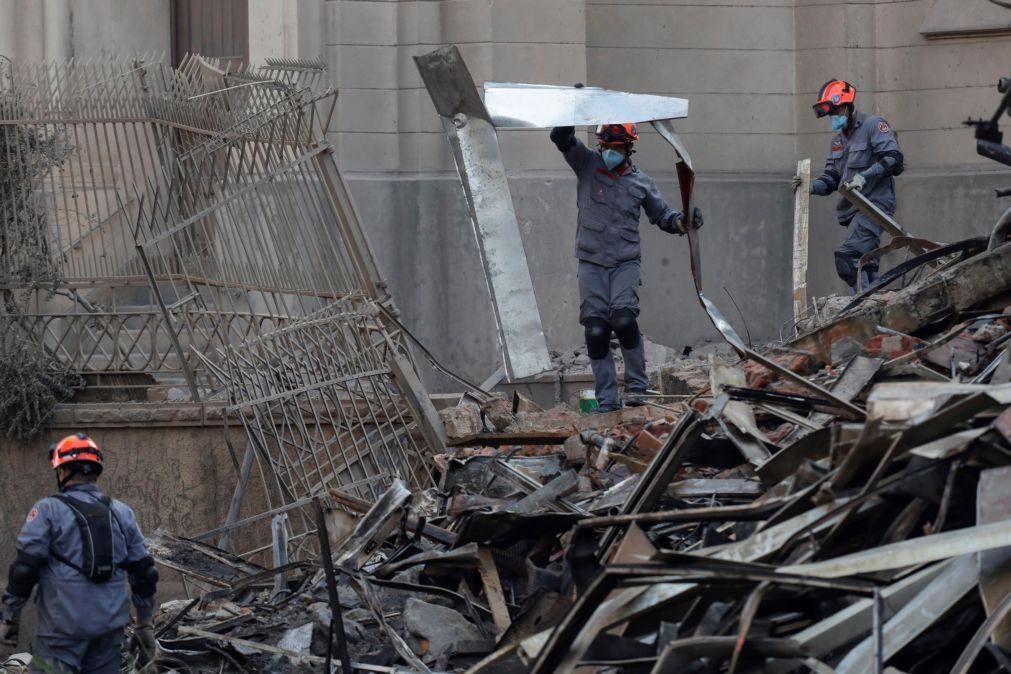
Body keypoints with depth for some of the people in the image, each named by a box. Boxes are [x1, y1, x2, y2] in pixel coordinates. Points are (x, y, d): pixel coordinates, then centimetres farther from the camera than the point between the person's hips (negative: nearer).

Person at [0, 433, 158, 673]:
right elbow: (143, 573, 13)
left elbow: (24, 570, -8)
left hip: (64, 626, -5)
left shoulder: (48, 511, -4)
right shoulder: (122, 513, 11)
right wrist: (145, 625, 20)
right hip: (110, 627, 5)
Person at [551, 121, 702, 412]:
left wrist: (683, 221, -5)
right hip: (591, 262, 1)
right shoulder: (587, 165, 4)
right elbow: (562, 138, -7)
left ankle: (637, 387, -5)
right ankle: (606, 400, 0)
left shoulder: (640, 182, 6)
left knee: (624, 320, -20)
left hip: (625, 262, -1)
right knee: (595, 331, -5)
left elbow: (662, 215, 15)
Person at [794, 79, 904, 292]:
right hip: (853, 209, 9)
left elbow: (893, 159, -15)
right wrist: (811, 186, -2)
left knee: (847, 257, -24)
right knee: (866, 265, 9)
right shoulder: (838, 139, 21)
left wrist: (864, 176, -25)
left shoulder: (873, 125, -4)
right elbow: (831, 178, 19)